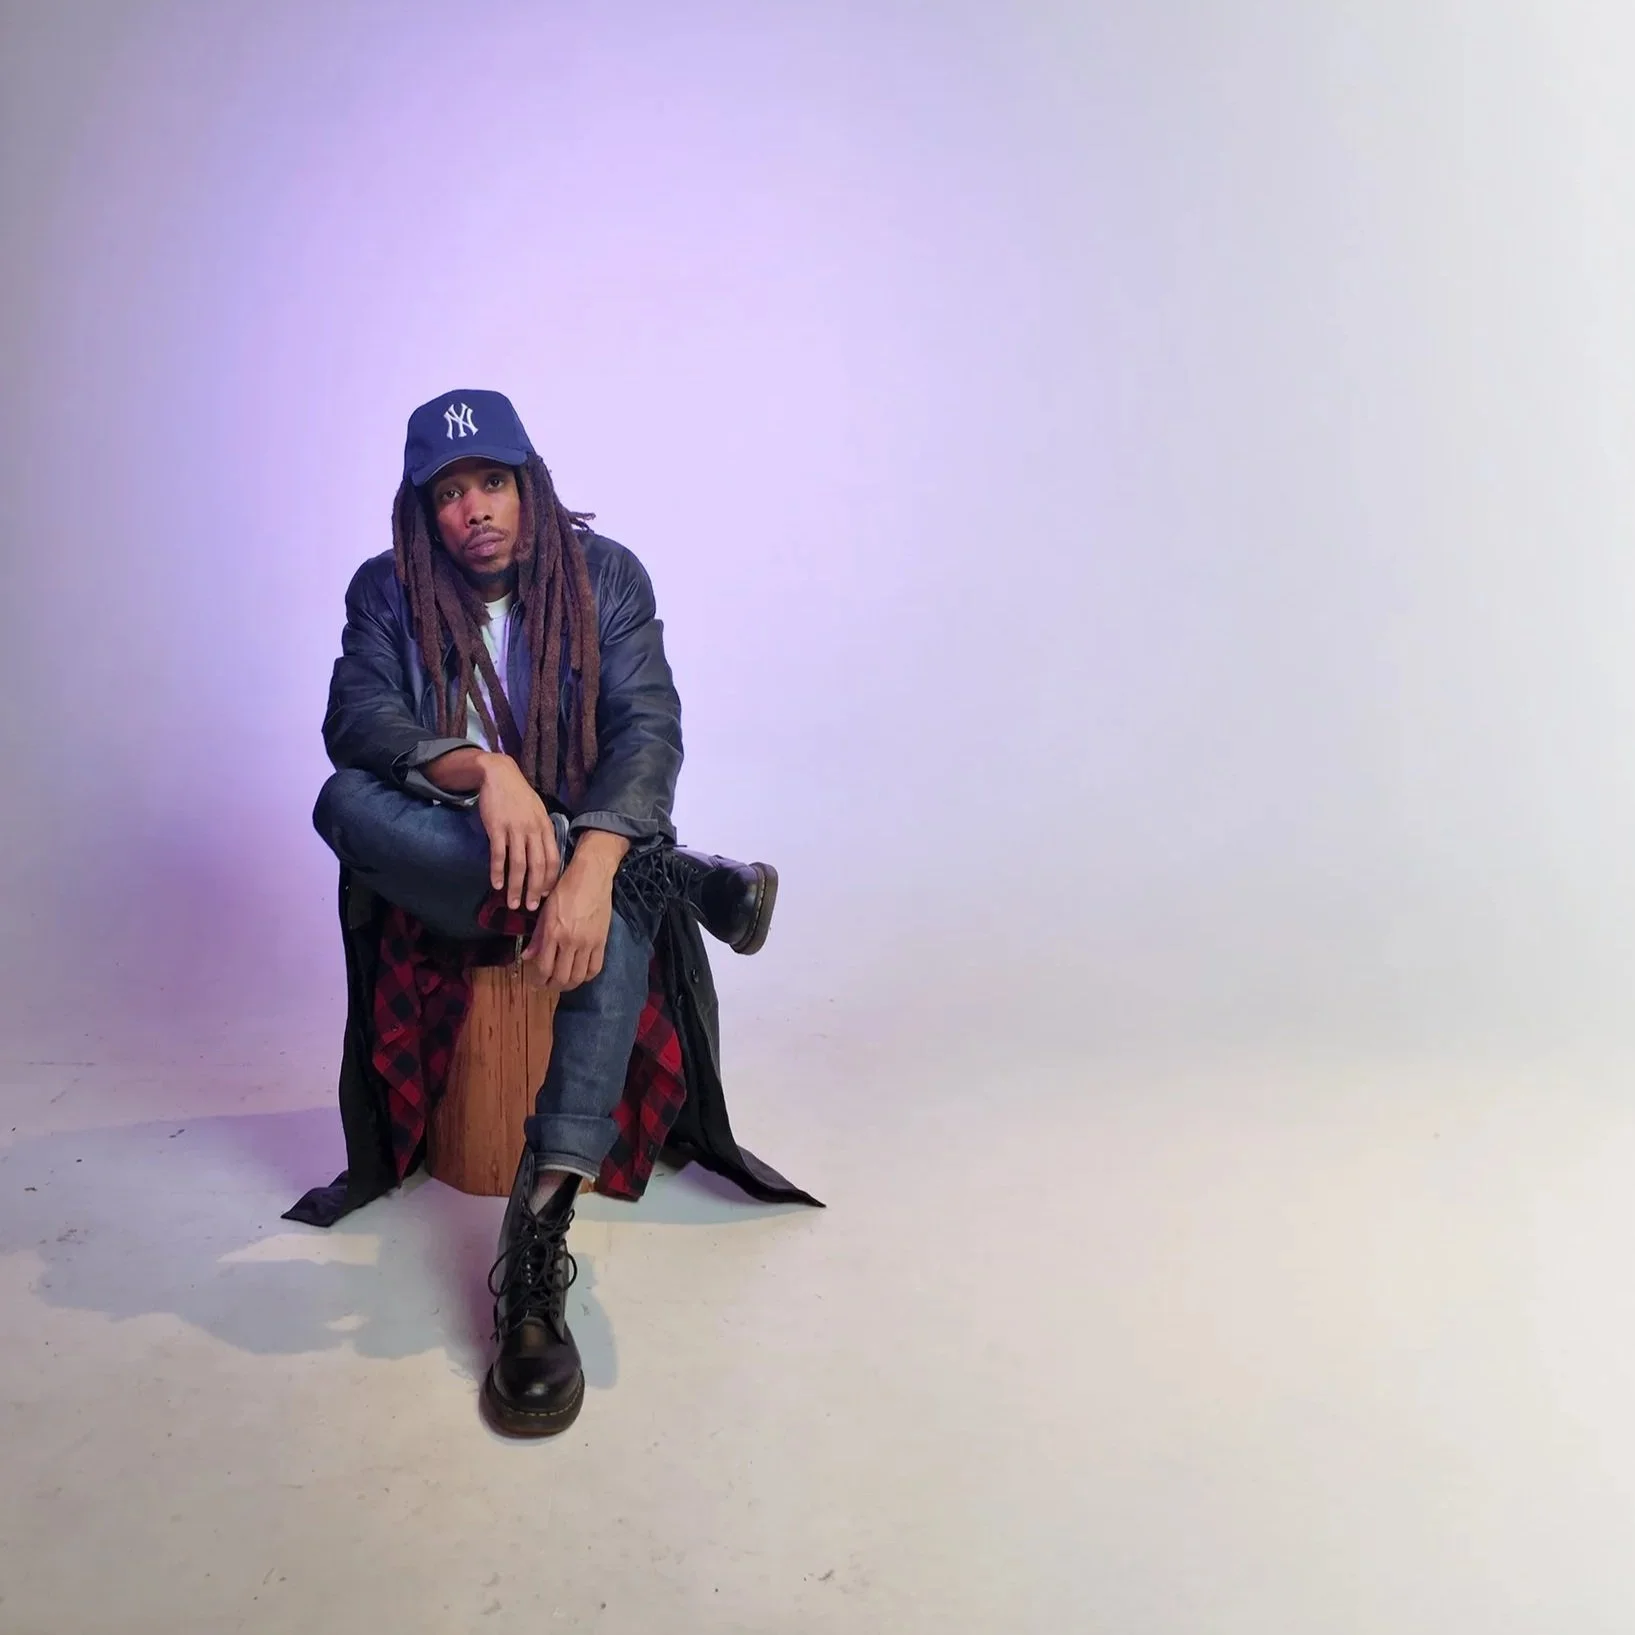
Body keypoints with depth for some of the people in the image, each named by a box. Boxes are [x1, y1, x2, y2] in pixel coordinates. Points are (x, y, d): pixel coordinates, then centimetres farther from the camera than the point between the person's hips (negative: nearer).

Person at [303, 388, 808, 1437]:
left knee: (617, 903, -36)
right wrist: (480, 769, -35)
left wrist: (589, 869, -34)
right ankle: (672, 874, -26)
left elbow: (649, 730, -15)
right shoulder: (387, 592, 3)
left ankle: (539, 1240, -41)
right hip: (442, 872, 2)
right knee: (346, 802, -30)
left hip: (586, 841, -1)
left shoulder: (605, 575, -2)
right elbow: (355, 723, -13)